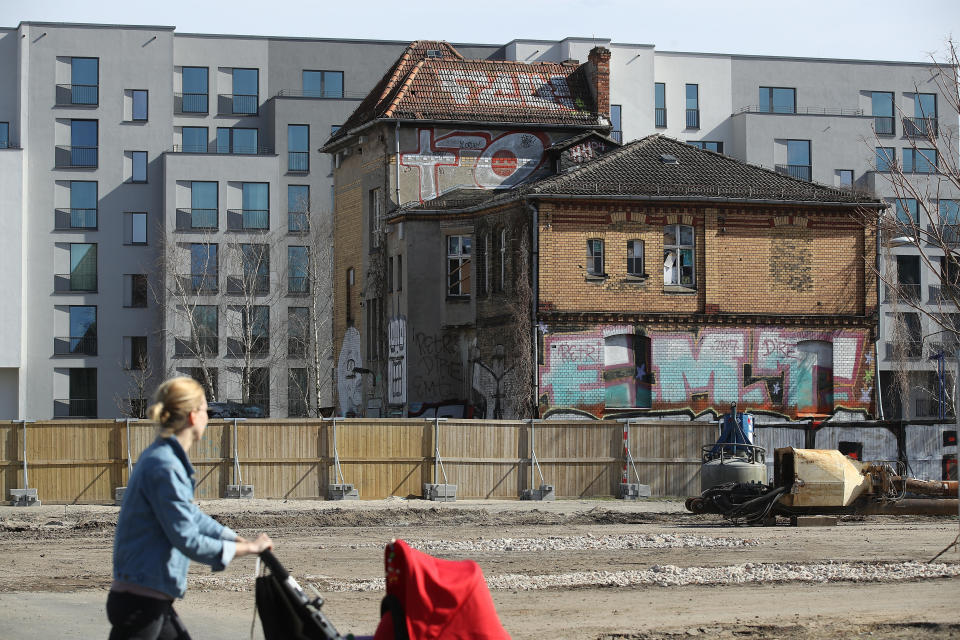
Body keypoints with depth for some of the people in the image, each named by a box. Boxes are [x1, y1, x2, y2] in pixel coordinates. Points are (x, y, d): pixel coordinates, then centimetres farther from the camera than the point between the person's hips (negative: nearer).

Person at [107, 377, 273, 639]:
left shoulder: (160, 457, 13)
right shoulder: (165, 467, -19)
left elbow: (190, 515, 25)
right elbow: (188, 541, -20)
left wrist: (240, 539, 22)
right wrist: (248, 548, -10)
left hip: (153, 600, 10)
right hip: (140, 599, -10)